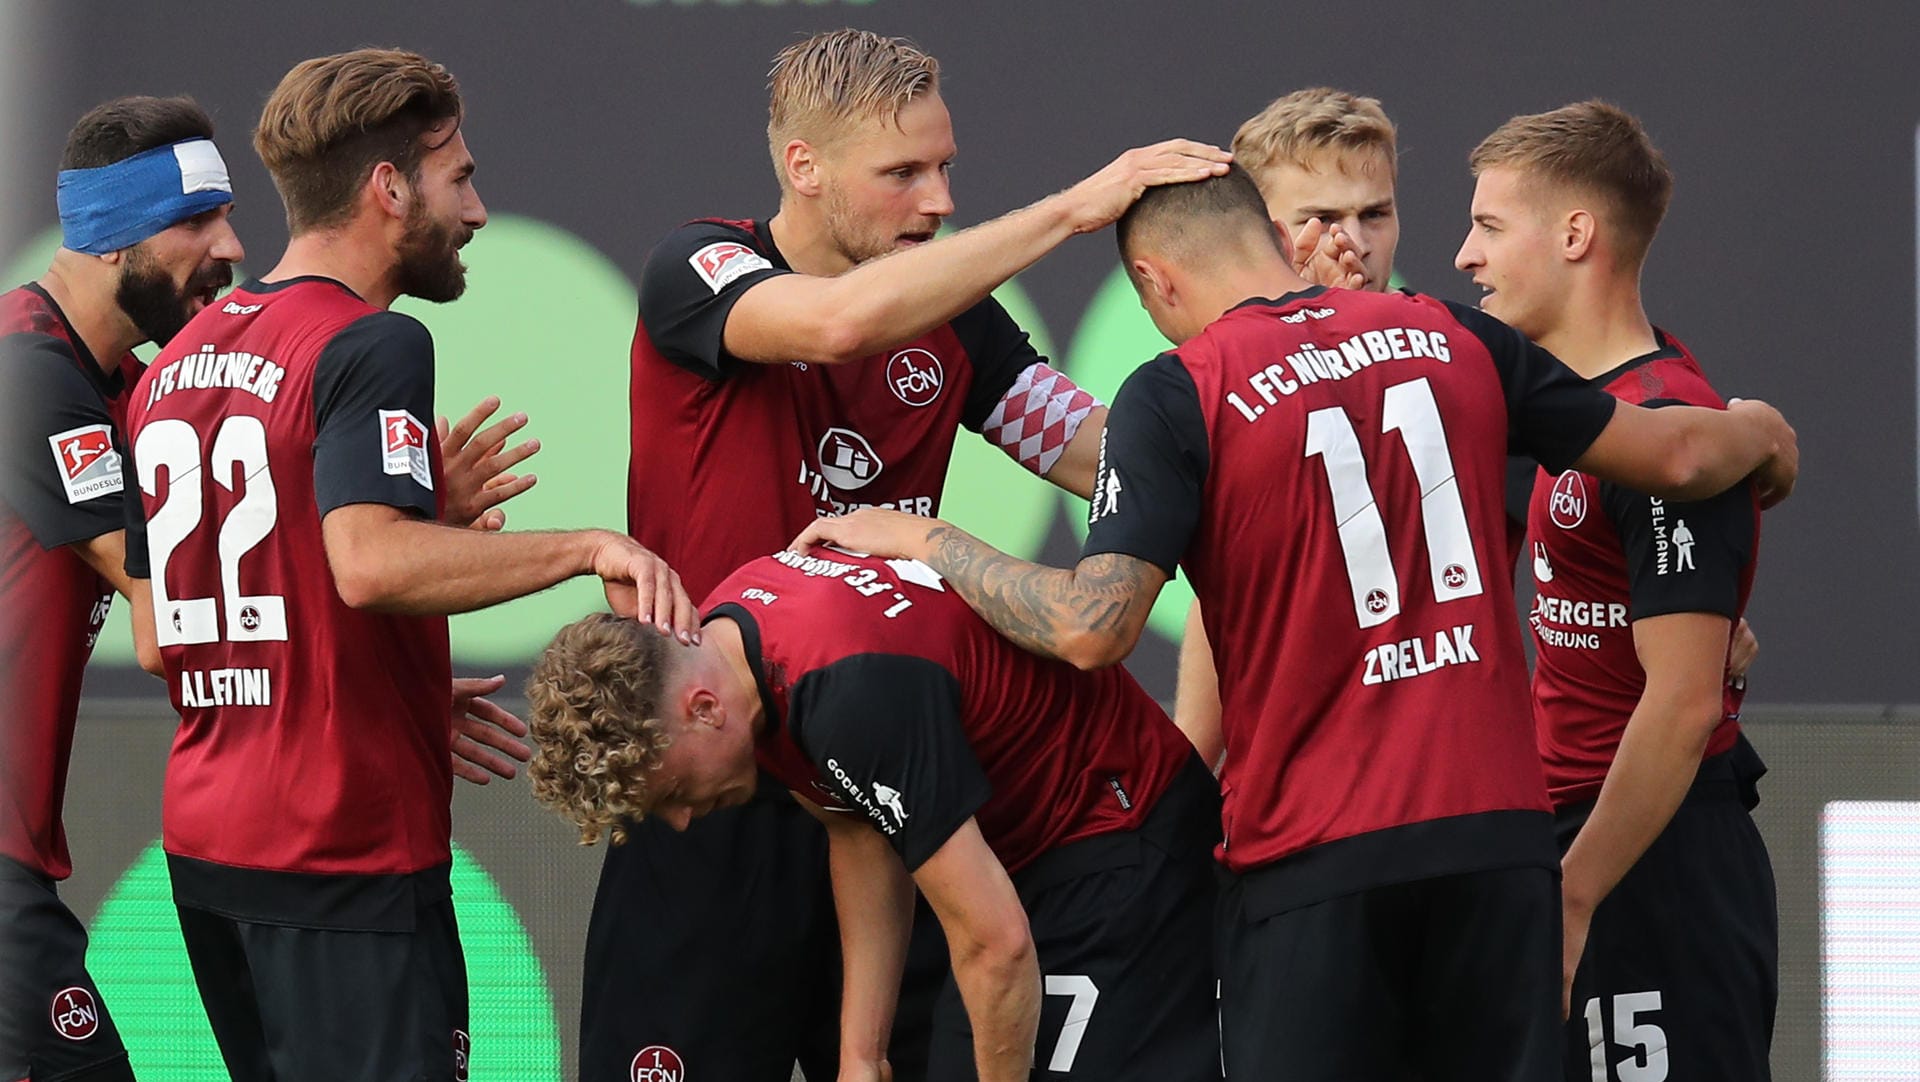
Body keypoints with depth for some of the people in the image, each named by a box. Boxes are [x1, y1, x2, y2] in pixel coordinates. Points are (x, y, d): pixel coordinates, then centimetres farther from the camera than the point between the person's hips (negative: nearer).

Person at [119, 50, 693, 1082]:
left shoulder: (172, 366, 14)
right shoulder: (370, 348, -12)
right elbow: (369, 561, -29)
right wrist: (588, 547, -26)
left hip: (201, 839, 8)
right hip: (347, 845, -8)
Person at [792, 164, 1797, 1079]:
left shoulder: (1178, 395, -7)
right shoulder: (1452, 337, 7)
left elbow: (1091, 629, -15)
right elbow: (1673, 456, 15)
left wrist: (921, 539, -1)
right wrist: (1754, 434, 38)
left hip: (1316, 861, -4)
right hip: (1497, 833, 4)